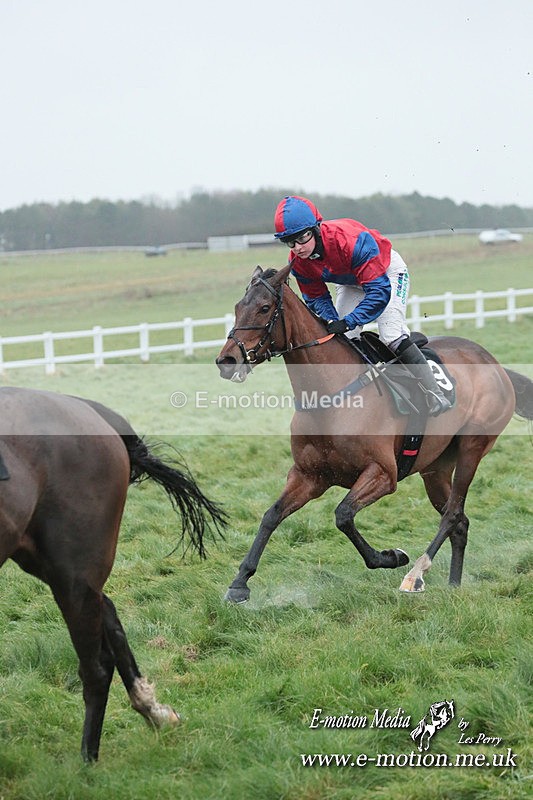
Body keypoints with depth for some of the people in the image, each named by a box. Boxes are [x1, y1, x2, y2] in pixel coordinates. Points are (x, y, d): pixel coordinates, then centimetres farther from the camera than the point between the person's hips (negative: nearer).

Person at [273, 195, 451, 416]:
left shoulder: (351, 240, -42)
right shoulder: (297, 262, -22)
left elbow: (380, 290, -41)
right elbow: (316, 298, -7)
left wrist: (348, 322, -46)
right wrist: (331, 321, -28)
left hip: (387, 271, -7)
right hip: (352, 281, 7)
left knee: (391, 334, -22)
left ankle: (434, 395, -19)